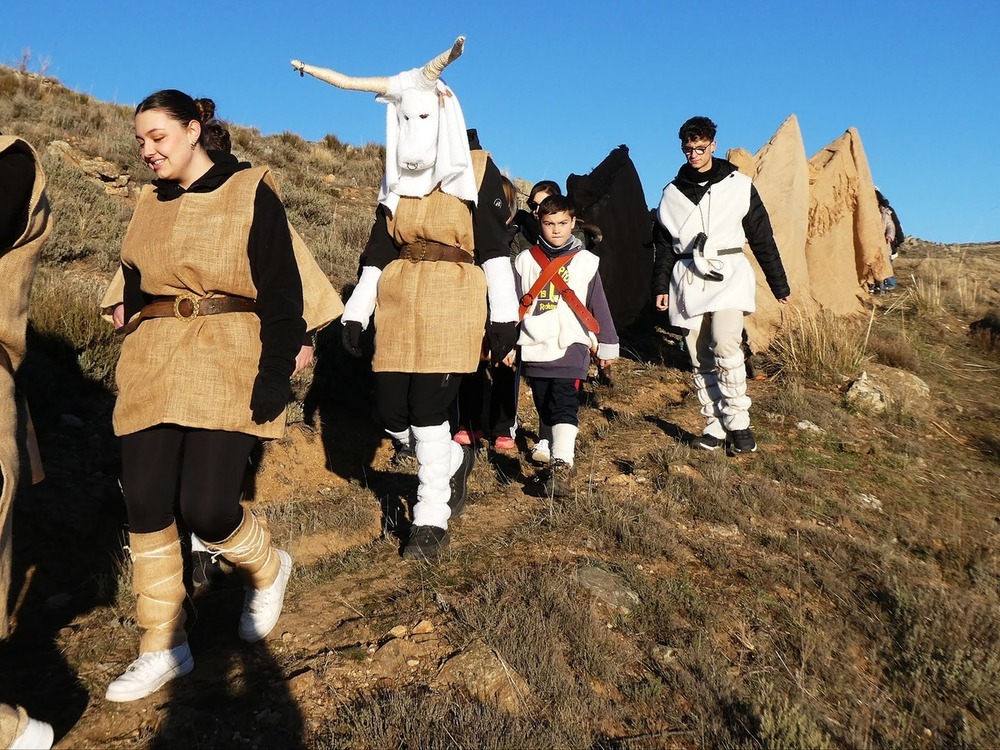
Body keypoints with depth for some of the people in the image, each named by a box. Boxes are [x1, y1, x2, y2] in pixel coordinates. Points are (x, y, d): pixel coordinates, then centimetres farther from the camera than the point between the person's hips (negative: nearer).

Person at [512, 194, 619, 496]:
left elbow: (598, 306, 10)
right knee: (544, 407, 10)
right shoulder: (525, 260, 9)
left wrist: (607, 346, 12)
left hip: (571, 347, -3)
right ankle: (557, 449, 25)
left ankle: (562, 466, -23)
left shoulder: (586, 261, 6)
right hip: (534, 348, 3)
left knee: (564, 404, -15)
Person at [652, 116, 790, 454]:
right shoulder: (672, 193, 12)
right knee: (700, 358, 2)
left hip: (728, 274, -3)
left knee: (726, 346, -20)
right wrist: (660, 286, 9)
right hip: (688, 279, 3)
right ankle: (715, 426, 10)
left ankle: (738, 423, -9)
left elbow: (762, 238, 6)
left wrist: (779, 284, 6)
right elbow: (663, 245, 16)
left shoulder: (739, 185, 5)